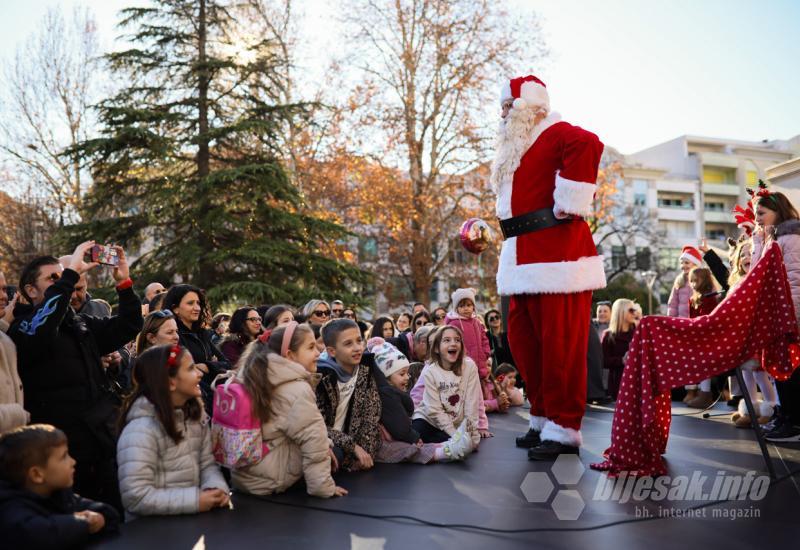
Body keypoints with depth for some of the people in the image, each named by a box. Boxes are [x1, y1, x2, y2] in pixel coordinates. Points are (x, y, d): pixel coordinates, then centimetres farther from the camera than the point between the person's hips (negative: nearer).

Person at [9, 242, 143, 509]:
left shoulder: (81, 324, 13)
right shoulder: (21, 328, -6)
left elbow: (129, 326, 11)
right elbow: (39, 333, -29)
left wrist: (124, 282, -4)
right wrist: (70, 273, -27)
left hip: (108, 439, 6)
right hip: (66, 449, -6)